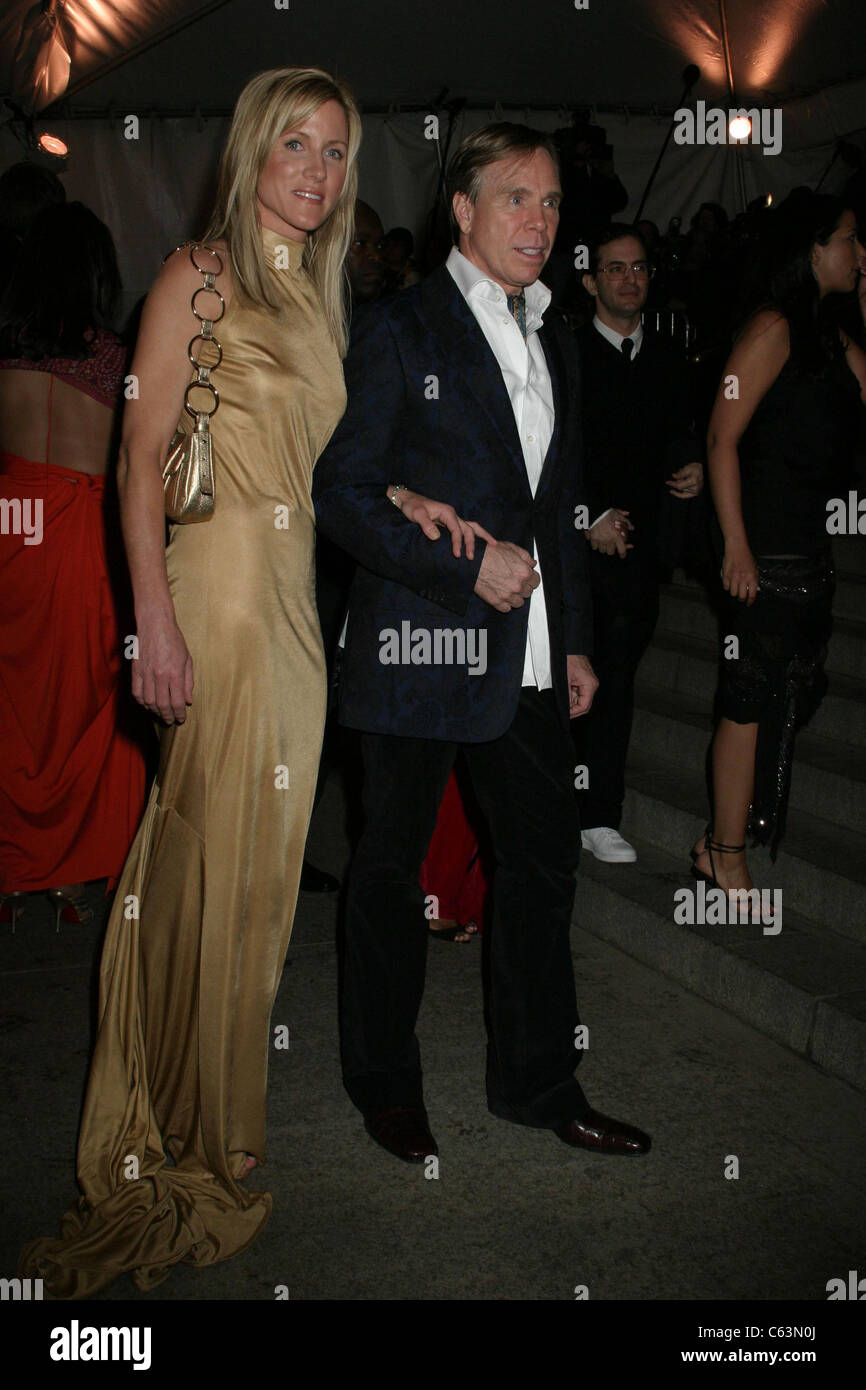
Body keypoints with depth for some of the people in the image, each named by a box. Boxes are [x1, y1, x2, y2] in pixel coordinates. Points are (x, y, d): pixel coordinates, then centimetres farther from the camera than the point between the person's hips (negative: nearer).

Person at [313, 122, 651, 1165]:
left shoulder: (553, 343, 16)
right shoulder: (399, 331, -5)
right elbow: (341, 493, -10)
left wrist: (573, 640, 16)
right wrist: (464, 570, -17)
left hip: (523, 650, 7)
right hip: (418, 643, -6)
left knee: (546, 856, 10)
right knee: (391, 864, 7)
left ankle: (535, 1081, 25)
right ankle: (383, 1082, 25)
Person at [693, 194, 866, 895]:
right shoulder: (774, 328, -10)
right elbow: (723, 437, -15)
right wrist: (736, 546, -19)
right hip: (767, 552, -9)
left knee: (793, 693, 12)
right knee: (753, 700, -4)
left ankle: (730, 833, 24)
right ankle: (725, 852, 6)